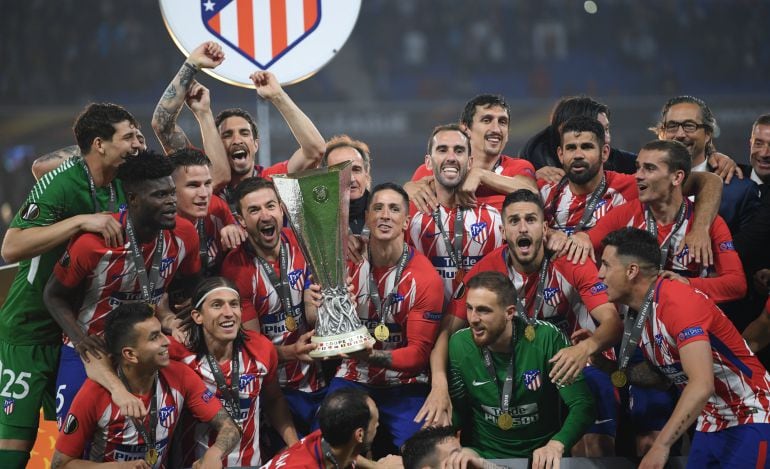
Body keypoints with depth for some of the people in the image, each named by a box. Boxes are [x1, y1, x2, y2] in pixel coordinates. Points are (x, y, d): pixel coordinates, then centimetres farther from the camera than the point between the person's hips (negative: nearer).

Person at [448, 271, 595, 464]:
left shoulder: (547, 339, -12)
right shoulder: (459, 345, -5)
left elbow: (582, 404, -13)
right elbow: (458, 411, 6)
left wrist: (557, 444, -30)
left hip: (541, 455, -1)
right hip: (483, 455, 1)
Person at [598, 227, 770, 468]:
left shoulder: (679, 302, -22)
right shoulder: (638, 314, 5)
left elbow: (702, 385, -33)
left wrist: (661, 446, -35)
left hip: (751, 421, -8)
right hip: (710, 425, 8)